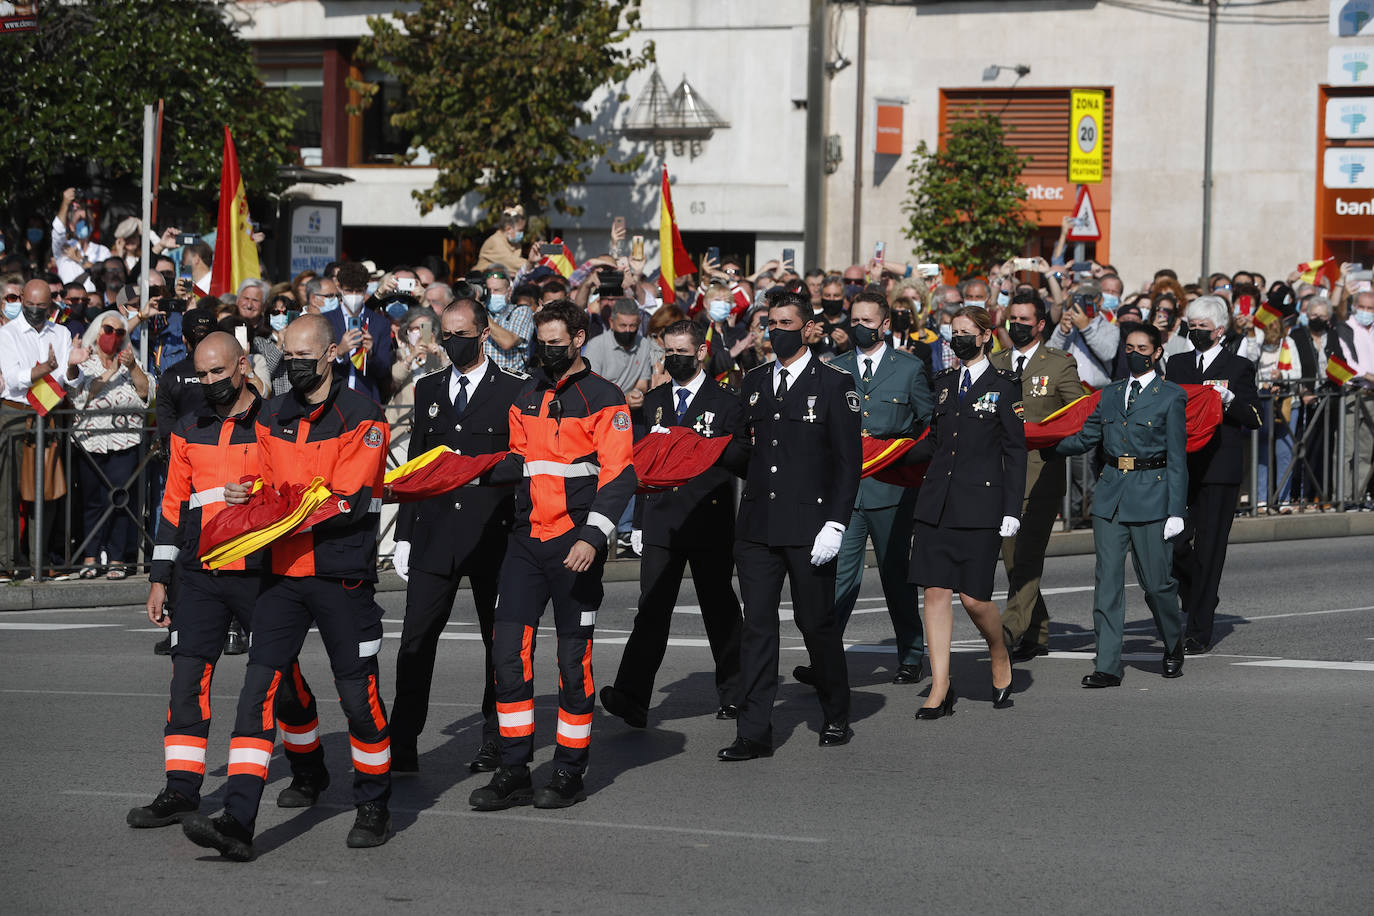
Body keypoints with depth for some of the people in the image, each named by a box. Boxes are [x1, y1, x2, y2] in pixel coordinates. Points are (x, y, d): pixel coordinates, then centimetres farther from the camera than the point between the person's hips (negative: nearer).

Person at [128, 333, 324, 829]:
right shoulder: (188, 431, 10)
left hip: (261, 573, -3)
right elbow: (174, 505, 15)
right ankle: (181, 790, -5)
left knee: (281, 677, 6)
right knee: (188, 675, -6)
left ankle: (310, 772, 26)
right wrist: (159, 578, 12)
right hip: (200, 577, 3)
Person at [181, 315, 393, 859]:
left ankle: (374, 805, 25)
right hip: (282, 573, 4)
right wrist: (250, 498, -6)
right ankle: (238, 821, -14)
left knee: (358, 693, 4)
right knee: (259, 687, -8)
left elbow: (345, 500, -14)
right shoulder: (272, 418, 13)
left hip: (341, 574, -4)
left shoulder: (361, 416, -5)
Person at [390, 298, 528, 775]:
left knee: (500, 641, 6)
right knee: (416, 640, -4)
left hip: (493, 535, -3)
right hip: (434, 535, 3)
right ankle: (402, 746, -5)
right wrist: (405, 535, 10)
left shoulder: (515, 391, 0)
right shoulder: (428, 390, 13)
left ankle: (496, 741, 17)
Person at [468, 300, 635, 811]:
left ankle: (570, 774, 10)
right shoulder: (527, 398, 15)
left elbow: (618, 476, -11)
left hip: (575, 545, -5)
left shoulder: (603, 399, -4)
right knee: (508, 650, -2)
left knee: (573, 659, 0)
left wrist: (592, 537, -22)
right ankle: (514, 772, 4)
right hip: (527, 539, 5)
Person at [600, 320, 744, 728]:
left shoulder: (725, 403, 2)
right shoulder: (652, 402, 14)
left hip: (710, 521, -2)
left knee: (720, 609, 8)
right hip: (661, 521, 3)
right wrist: (639, 523, 13)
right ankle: (632, 698, -18)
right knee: (652, 608, -8)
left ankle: (732, 693, 22)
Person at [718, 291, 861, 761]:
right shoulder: (754, 383, 14)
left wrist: (835, 524, -12)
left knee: (816, 622, 4)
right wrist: (737, 454, 2)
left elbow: (849, 461, -5)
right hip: (757, 524, 4)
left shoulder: (835, 384, -1)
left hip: (809, 526, -4)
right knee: (757, 625, -1)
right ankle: (754, 732, 0)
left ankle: (836, 718, 23)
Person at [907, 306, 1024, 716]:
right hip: (938, 501, 5)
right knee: (936, 591, -2)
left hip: (980, 504, -5)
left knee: (974, 597, -6)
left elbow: (1015, 452, -2)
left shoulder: (1003, 386, -1)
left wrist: (1012, 511, -7)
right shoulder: (943, 383, 13)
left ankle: (1000, 658, 24)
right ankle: (940, 689, 1)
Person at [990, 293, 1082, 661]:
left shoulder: (1061, 364, 4)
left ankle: (1010, 632, -18)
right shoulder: (994, 363, 16)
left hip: (1041, 474, -5)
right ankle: (1037, 634, 16)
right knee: (1012, 558, 6)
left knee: (1028, 558, -13)